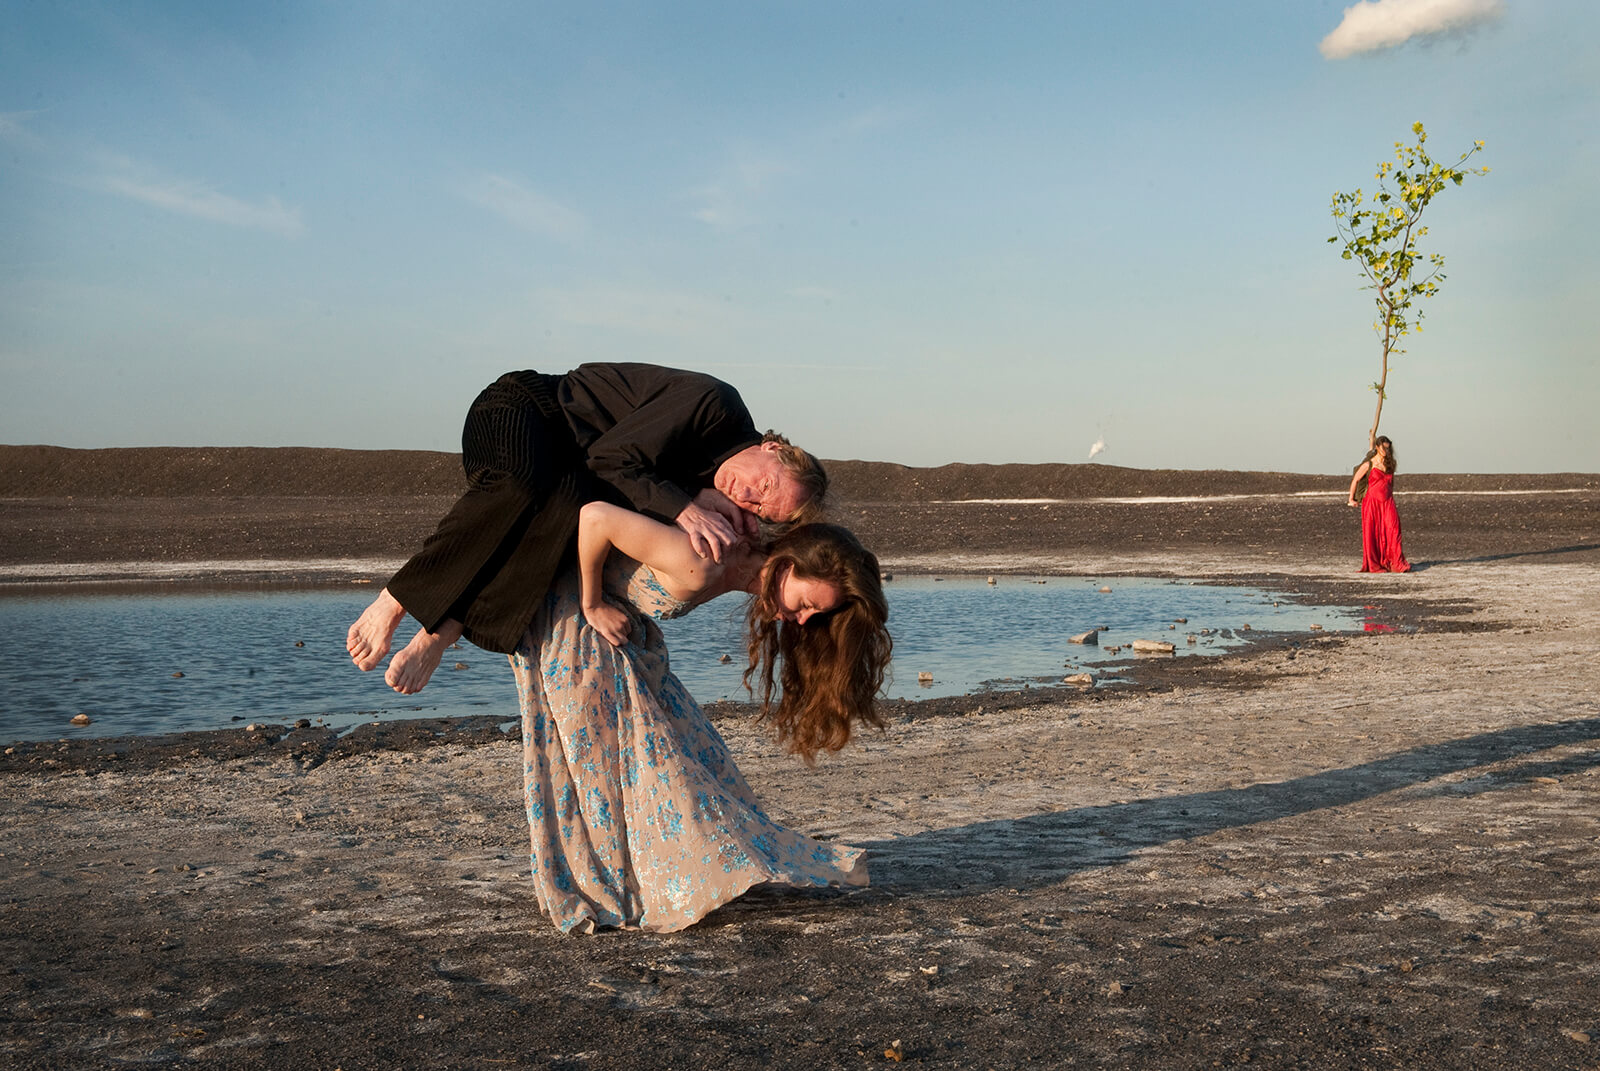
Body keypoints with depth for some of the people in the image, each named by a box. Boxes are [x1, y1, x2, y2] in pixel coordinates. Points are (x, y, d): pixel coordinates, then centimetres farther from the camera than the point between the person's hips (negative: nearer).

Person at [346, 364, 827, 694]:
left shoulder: (716, 484, -1)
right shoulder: (714, 403, -24)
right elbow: (612, 457, -26)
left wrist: (703, 500, -26)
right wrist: (682, 507, -37)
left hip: (568, 457, 6)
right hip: (519, 407, -6)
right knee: (525, 489, -38)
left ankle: (439, 635, -26)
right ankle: (394, 602, -27)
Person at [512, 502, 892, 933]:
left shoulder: (740, 569, -7)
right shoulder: (701, 569, -34)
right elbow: (595, 517, -36)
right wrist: (592, 607, -24)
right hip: (570, 615, -9)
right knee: (599, 751, -5)